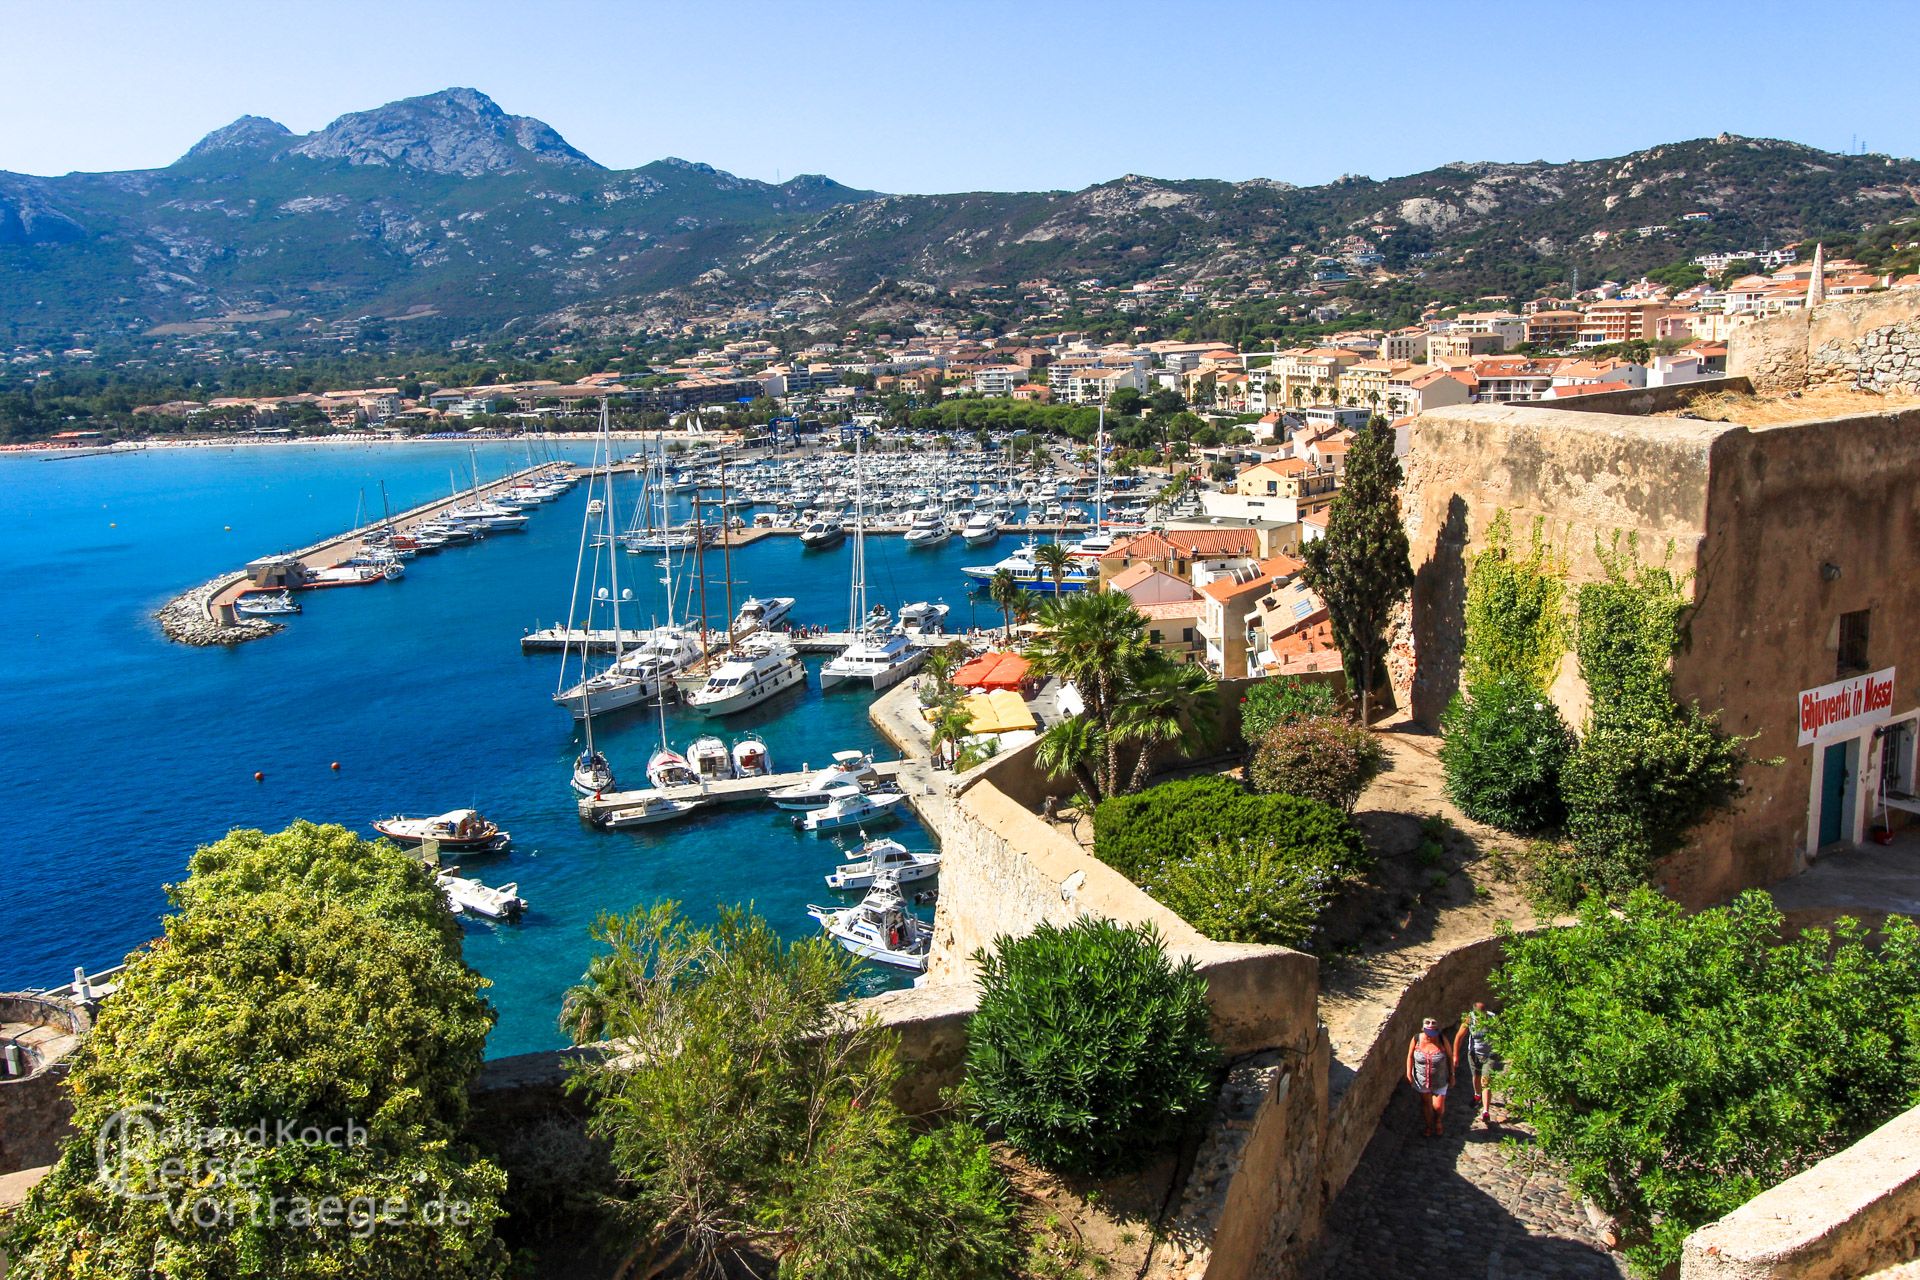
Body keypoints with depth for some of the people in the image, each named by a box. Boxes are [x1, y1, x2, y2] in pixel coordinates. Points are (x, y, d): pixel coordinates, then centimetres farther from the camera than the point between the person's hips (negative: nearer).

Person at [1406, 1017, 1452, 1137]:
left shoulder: (1442, 1041, -17)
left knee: (1438, 1106, 5)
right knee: (1426, 1104, 17)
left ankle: (1438, 1122, 39)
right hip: (1422, 1080, 1)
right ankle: (1429, 1126, 41)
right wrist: (1409, 1074, -4)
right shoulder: (1416, 1039, -16)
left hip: (1439, 1081, -1)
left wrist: (1451, 1075, 1)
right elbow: (1410, 1056, -3)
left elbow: (1449, 1057, -4)